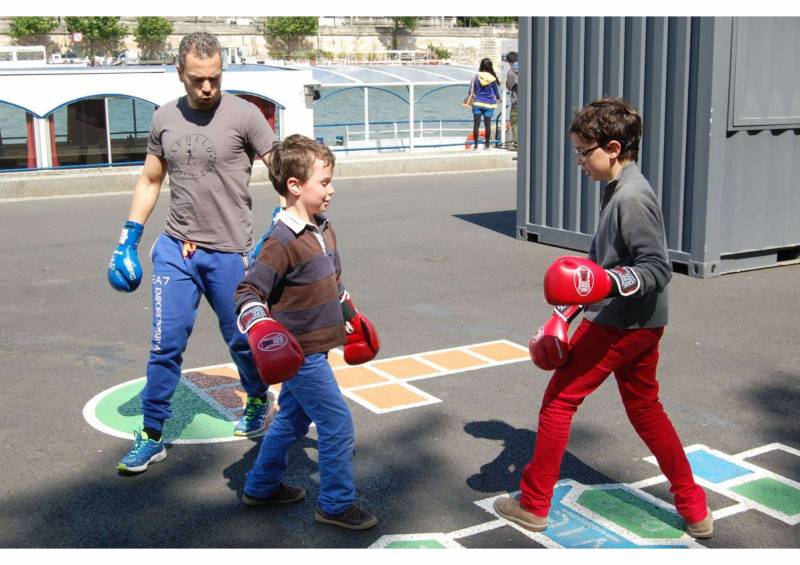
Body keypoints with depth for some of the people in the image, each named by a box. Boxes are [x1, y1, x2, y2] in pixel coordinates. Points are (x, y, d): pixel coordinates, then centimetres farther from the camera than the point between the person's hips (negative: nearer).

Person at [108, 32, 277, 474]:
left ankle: (259, 401, 41)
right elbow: (150, 180, 14)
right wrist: (128, 240, 11)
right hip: (174, 248, 3)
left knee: (239, 339, 12)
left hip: (229, 252, -3)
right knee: (165, 345, 1)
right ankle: (152, 436, 13)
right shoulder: (165, 118, 5)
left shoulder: (243, 115, -8)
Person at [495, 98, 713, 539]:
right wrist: (564, 312, 15)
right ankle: (695, 510, 26)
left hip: (619, 324, -10)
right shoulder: (616, 191, 12)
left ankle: (533, 505, 13)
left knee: (559, 399, 1)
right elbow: (596, 261, 18)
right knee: (645, 409, 19)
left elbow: (658, 268, -23)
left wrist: (610, 282, -37)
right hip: (643, 324, 10)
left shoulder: (631, 198, -19)